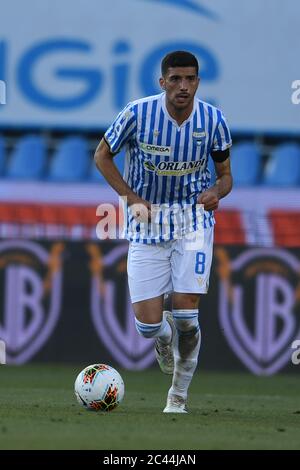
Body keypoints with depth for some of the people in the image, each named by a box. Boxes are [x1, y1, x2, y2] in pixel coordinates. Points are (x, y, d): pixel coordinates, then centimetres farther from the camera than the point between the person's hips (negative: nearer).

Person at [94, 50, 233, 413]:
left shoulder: (212, 120, -8)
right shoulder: (138, 114, -13)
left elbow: (225, 175, 5)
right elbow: (103, 155, 2)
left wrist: (216, 192, -19)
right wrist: (133, 199, -8)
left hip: (194, 218, 0)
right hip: (148, 223, 0)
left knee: (186, 313, -12)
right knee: (148, 324, -7)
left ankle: (179, 395, 8)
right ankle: (165, 335, 34)